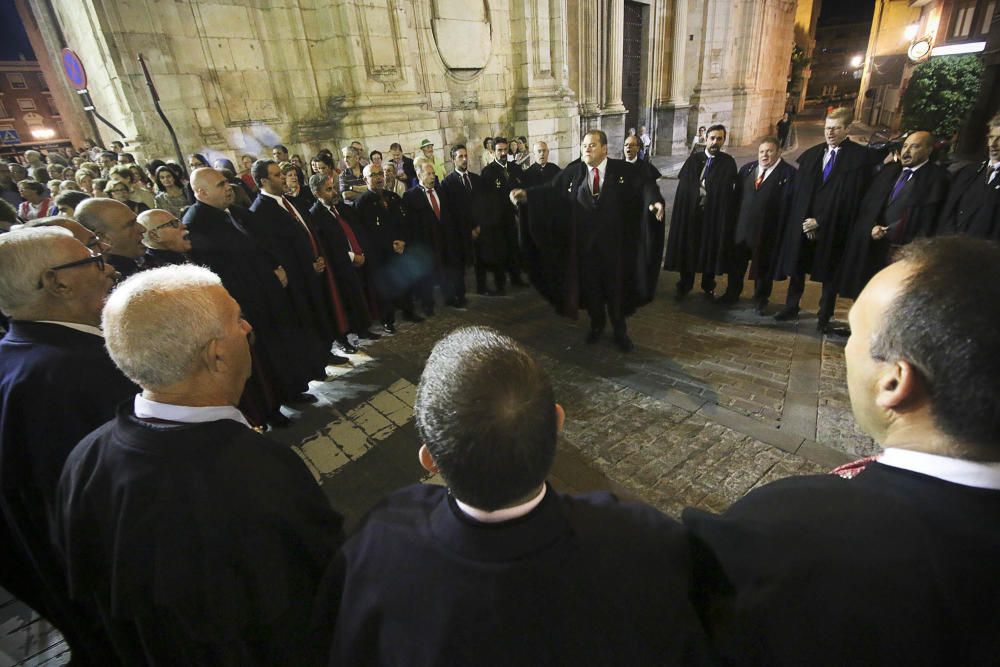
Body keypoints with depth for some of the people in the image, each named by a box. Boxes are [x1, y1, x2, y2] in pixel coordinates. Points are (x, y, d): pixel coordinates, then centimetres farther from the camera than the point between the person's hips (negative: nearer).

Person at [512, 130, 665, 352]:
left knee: (615, 286, 9)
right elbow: (550, 190, -7)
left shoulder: (623, 170, -4)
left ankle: (620, 331, 28)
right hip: (585, 242, 1)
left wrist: (655, 201, -32)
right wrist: (526, 194, -22)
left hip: (613, 242, -1)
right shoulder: (573, 172, -1)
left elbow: (645, 186, -11)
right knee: (590, 285, 13)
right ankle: (596, 324, 37)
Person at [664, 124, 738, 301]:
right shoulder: (694, 158, 5)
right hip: (691, 212, 1)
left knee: (710, 249, 9)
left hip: (715, 214, -1)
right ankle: (685, 284, 21)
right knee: (688, 248, 6)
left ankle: (708, 286, 25)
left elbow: (728, 190, -7)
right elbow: (683, 185, 0)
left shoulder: (728, 162, 1)